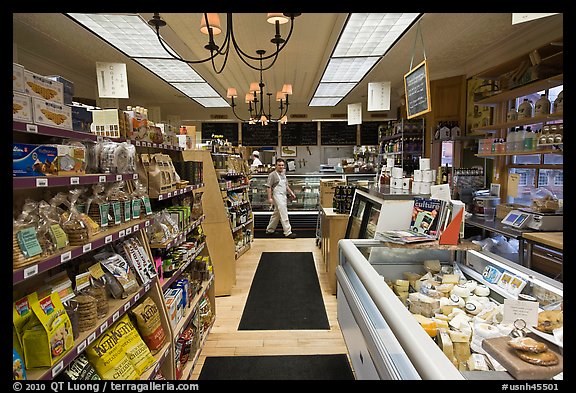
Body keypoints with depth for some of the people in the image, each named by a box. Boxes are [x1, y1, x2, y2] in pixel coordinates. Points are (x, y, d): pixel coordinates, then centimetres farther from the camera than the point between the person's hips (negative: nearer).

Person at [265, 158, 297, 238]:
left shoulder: (283, 174, 16)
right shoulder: (272, 174, -9)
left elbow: (286, 185, 25)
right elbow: (268, 187, -12)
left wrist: (291, 193, 13)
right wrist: (270, 198, -17)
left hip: (283, 196, 9)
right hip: (277, 196, -9)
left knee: (276, 214, 15)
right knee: (284, 214, -11)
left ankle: (269, 230, 27)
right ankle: (288, 232, -9)